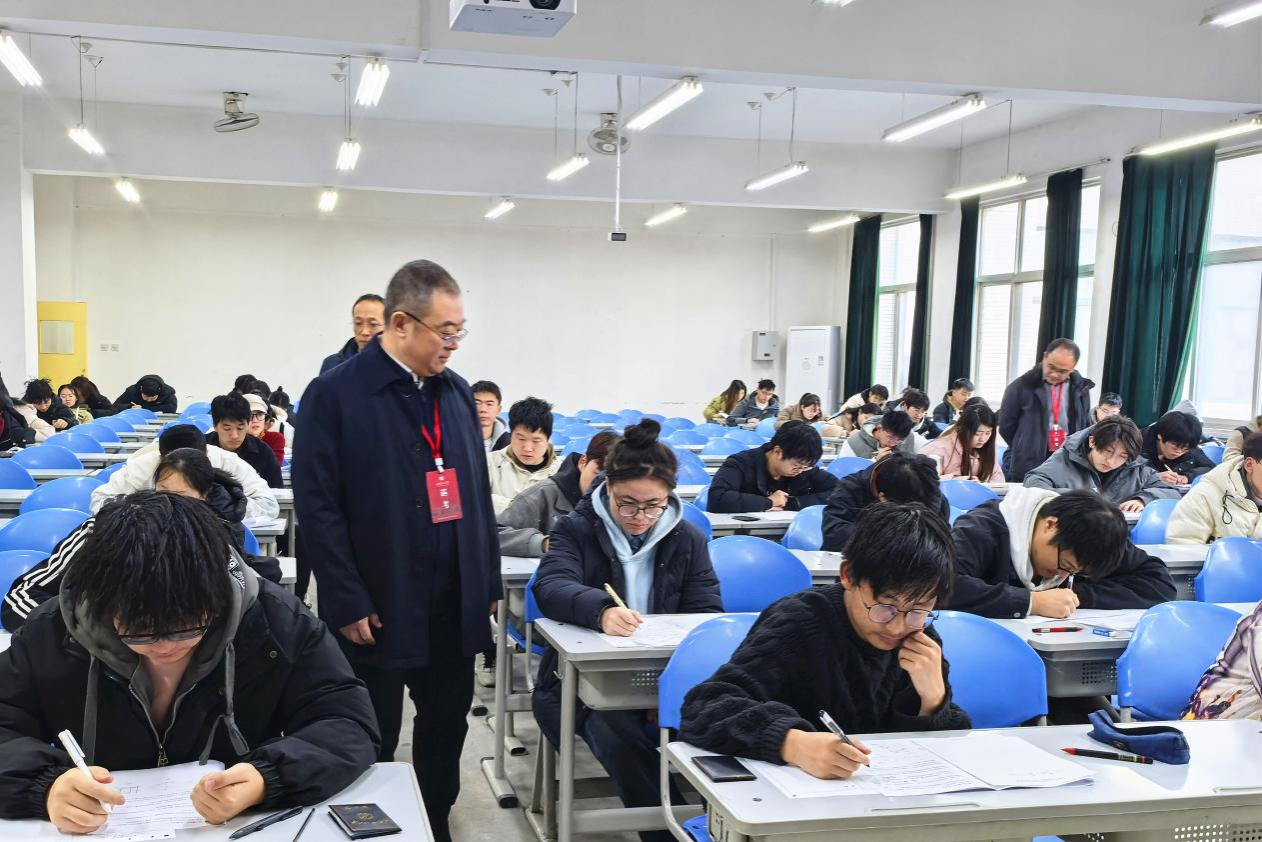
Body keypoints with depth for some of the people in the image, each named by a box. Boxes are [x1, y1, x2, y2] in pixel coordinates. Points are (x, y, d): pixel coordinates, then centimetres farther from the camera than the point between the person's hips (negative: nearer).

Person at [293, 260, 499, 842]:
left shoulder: (457, 392, 8)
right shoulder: (335, 394, -10)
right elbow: (318, 508, -12)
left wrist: (488, 581, 10)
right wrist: (349, 604, -15)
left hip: (455, 608, 6)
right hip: (381, 611, -5)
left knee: (447, 728, 16)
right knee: (372, 747, 10)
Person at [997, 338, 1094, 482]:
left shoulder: (1080, 388, 6)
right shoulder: (1020, 387, -4)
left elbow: (1086, 427, 17)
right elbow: (1006, 427, 3)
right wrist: (1025, 451, 7)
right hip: (1027, 473, -2)